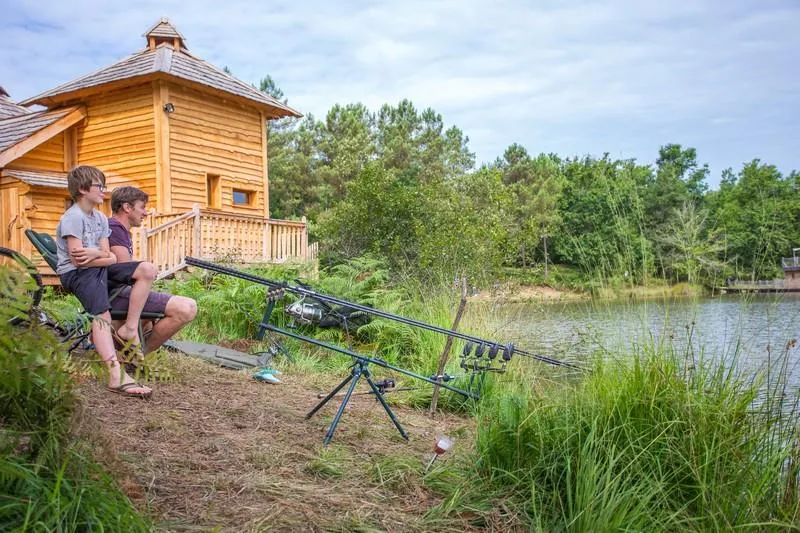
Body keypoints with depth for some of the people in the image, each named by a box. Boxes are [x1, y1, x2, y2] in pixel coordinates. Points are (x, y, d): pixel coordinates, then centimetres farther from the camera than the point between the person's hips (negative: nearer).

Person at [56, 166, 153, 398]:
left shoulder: (101, 218, 14)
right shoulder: (72, 218, -11)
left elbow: (108, 256, 7)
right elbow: (78, 260, -19)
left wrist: (95, 254, -15)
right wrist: (103, 256, -6)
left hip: (99, 268, 8)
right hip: (75, 273, -8)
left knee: (147, 270, -10)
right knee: (102, 315, -30)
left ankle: (129, 329, -7)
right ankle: (117, 376, -46)